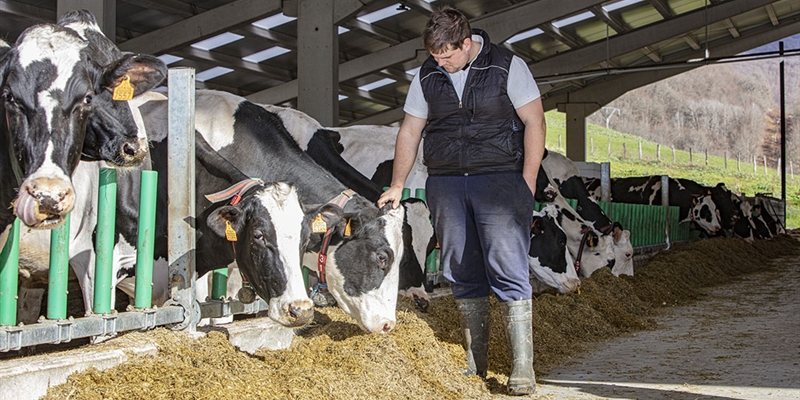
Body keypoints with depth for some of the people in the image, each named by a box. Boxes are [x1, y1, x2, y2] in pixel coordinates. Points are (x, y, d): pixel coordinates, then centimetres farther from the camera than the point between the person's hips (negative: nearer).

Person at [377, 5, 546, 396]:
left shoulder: (507, 66, -2)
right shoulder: (426, 77, 9)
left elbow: (534, 122, -4)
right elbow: (409, 132, 16)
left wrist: (527, 183, -9)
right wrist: (397, 185, 16)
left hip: (499, 178, -4)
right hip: (445, 184, 4)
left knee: (509, 271, -11)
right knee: (463, 274, 6)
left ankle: (522, 366, -9)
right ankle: (474, 362, 15)